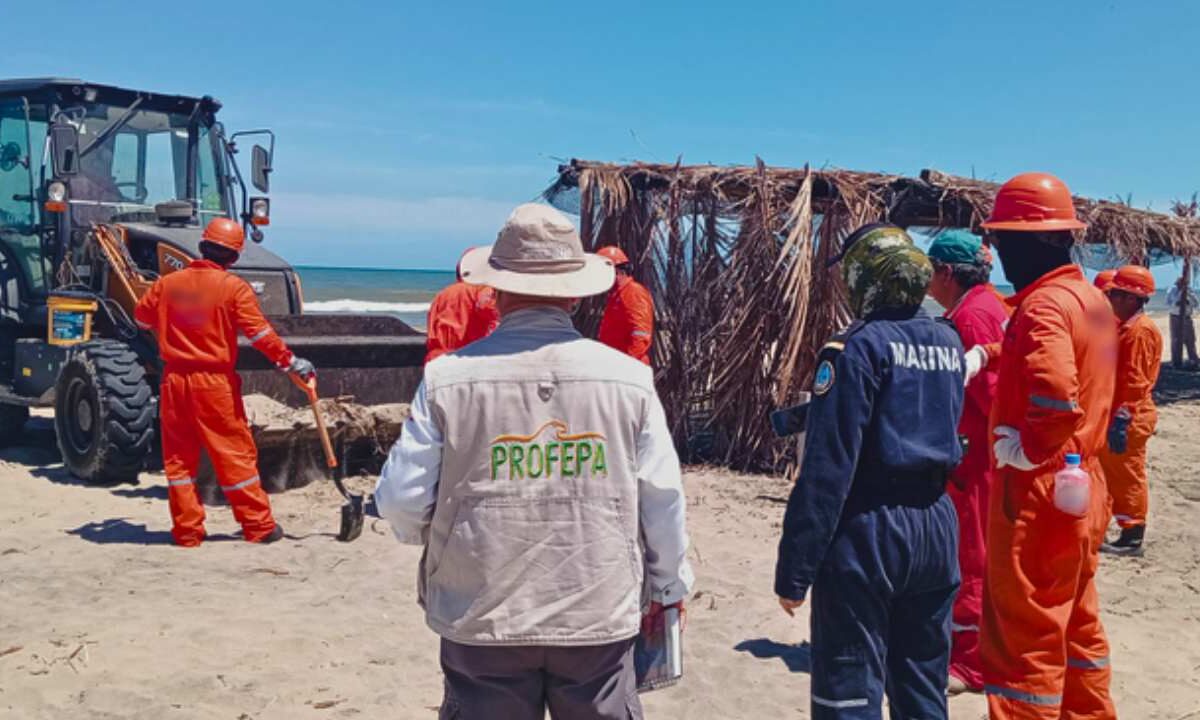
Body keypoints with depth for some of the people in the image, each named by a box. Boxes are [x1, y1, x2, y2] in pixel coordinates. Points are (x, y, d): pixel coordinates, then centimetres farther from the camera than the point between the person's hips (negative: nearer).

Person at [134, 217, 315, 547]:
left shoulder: (167, 283, 4)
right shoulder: (234, 287, -10)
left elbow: (142, 316, 18)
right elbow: (259, 333, -14)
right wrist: (290, 362, -7)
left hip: (174, 379, 4)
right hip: (215, 382, -4)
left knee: (179, 456, 12)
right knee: (234, 454, 3)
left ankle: (187, 530, 14)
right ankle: (259, 526, 9)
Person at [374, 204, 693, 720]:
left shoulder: (447, 378, -10)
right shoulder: (629, 377, -6)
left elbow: (402, 502, -5)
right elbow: (662, 501, 0)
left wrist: (437, 538, 18)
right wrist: (668, 586, 16)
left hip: (483, 620, 0)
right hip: (599, 618, 1)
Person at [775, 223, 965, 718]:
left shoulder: (859, 347, -14)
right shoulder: (949, 342, 8)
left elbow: (827, 468, -19)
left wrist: (795, 568, -16)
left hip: (868, 531, -7)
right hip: (937, 526, 7)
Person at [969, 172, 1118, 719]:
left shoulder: (1043, 303, -19)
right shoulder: (1092, 298, 10)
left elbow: (1056, 394, -34)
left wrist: (1029, 449, -20)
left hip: (1037, 489, -10)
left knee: (1023, 635, 0)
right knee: (1076, 626, 22)